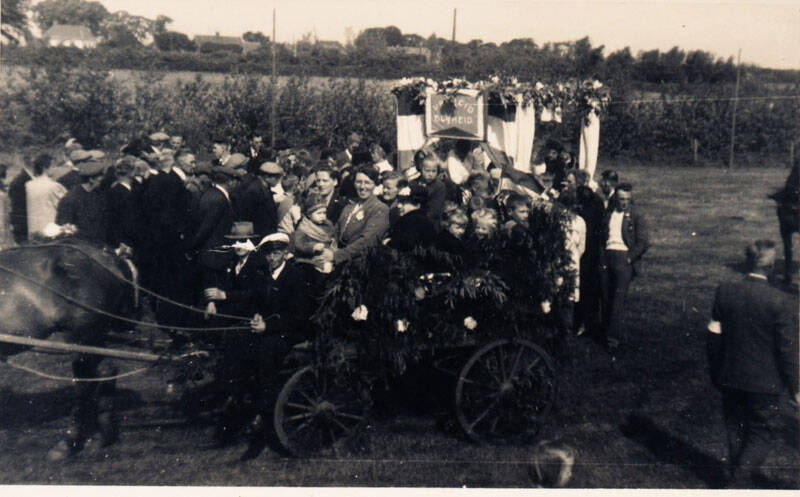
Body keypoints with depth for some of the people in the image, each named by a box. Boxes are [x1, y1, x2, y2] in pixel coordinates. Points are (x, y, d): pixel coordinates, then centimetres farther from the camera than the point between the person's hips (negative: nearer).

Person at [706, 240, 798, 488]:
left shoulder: (724, 292, -9)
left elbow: (714, 337, -2)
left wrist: (716, 374, 11)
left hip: (730, 377, 3)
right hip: (765, 382, -3)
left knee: (735, 431, 19)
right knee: (761, 433, 13)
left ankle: (739, 479, 34)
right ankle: (740, 481, 5)